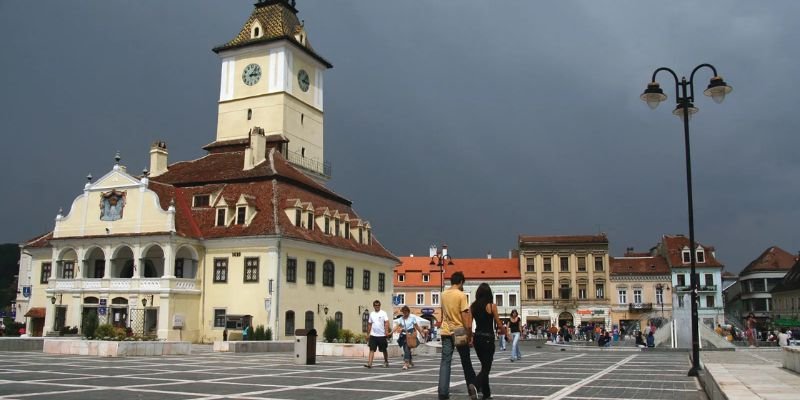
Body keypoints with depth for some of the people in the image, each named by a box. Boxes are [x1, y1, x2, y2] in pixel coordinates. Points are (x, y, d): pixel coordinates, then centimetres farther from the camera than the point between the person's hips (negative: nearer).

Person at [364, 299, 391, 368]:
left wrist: (386, 331, -21)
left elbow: (386, 323, -10)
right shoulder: (371, 314, 9)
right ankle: (369, 363, -11)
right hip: (373, 335, 3)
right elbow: (369, 324, 15)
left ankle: (386, 362, 26)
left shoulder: (383, 313, -3)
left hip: (382, 335, -3)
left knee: (384, 350, 10)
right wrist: (368, 333, 11)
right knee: (372, 349, -6)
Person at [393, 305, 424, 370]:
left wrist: (421, 333, 2)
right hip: (403, 335, 5)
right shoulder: (401, 319, 6)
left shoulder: (412, 317, -3)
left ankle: (406, 363, -18)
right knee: (405, 350, 9)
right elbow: (397, 326, -2)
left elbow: (416, 326, 2)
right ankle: (410, 362, 28)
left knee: (407, 349, -15)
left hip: (410, 335, -4)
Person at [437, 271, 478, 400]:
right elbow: (465, 316, -14)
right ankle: (471, 385, 2)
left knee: (445, 362, 2)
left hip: (445, 331, 4)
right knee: (466, 361, 13)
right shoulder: (461, 295, -10)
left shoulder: (443, 294, 7)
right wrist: (469, 335, -10)